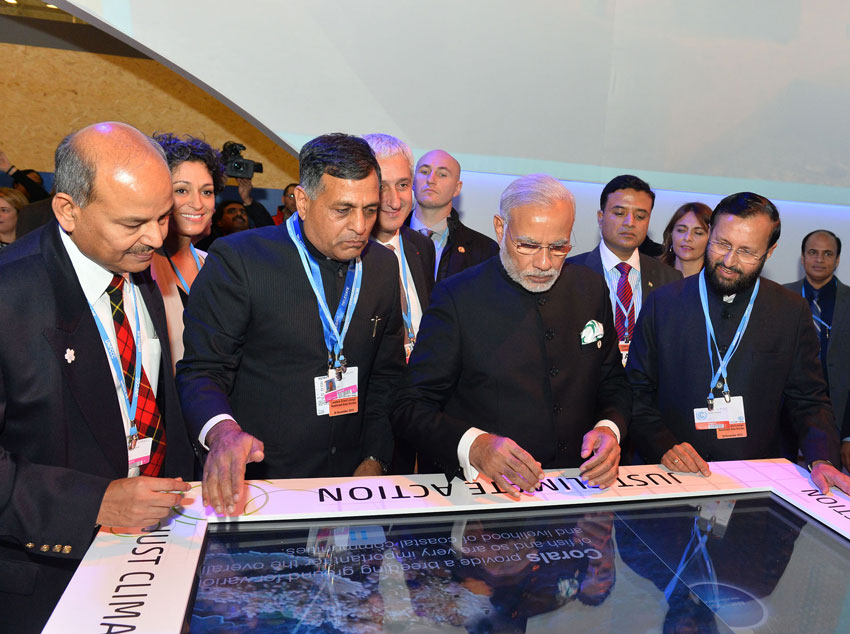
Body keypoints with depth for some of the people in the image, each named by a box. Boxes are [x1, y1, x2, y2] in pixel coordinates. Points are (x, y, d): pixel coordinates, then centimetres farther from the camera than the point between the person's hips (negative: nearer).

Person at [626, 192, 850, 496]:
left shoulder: (792, 311, 8)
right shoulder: (662, 303, 4)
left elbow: (808, 401, 11)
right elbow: (637, 392, 5)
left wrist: (821, 460, -6)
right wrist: (663, 446, -10)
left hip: (759, 480, 1)